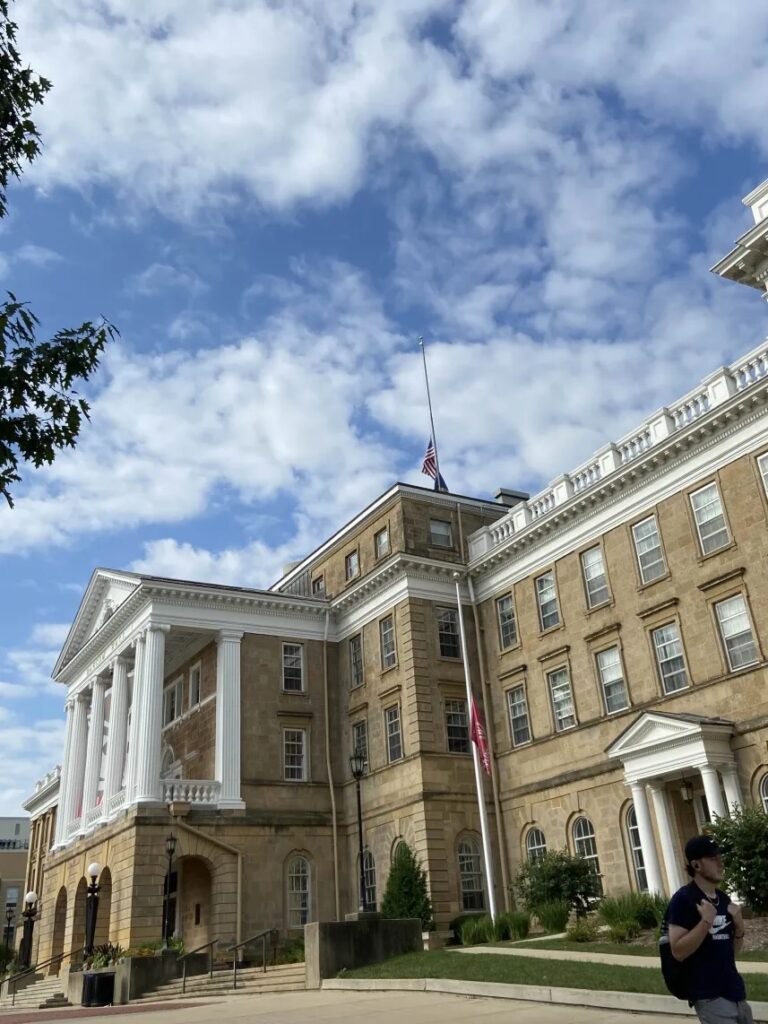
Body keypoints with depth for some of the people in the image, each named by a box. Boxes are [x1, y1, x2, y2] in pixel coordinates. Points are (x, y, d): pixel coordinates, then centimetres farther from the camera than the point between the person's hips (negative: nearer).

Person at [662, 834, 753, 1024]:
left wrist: (739, 926, -2)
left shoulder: (723, 898, 9)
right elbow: (678, 952, -20)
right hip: (709, 997, -7)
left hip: (734, 990, 7)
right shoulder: (683, 899, -14)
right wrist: (706, 921, -25)